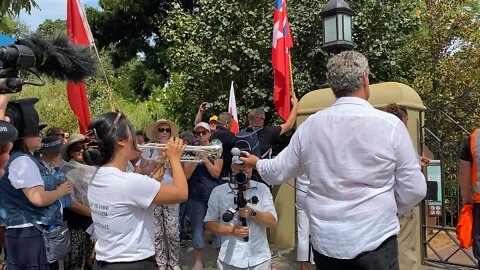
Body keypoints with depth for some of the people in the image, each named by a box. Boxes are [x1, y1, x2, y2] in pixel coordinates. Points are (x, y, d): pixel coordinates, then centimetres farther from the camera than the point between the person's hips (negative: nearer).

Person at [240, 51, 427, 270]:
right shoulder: (390, 124, -11)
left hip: (324, 241, 3)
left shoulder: (311, 125, -3)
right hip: (374, 242, -3)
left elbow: (278, 173, 8)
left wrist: (257, 163, 30)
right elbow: (414, 190, -5)